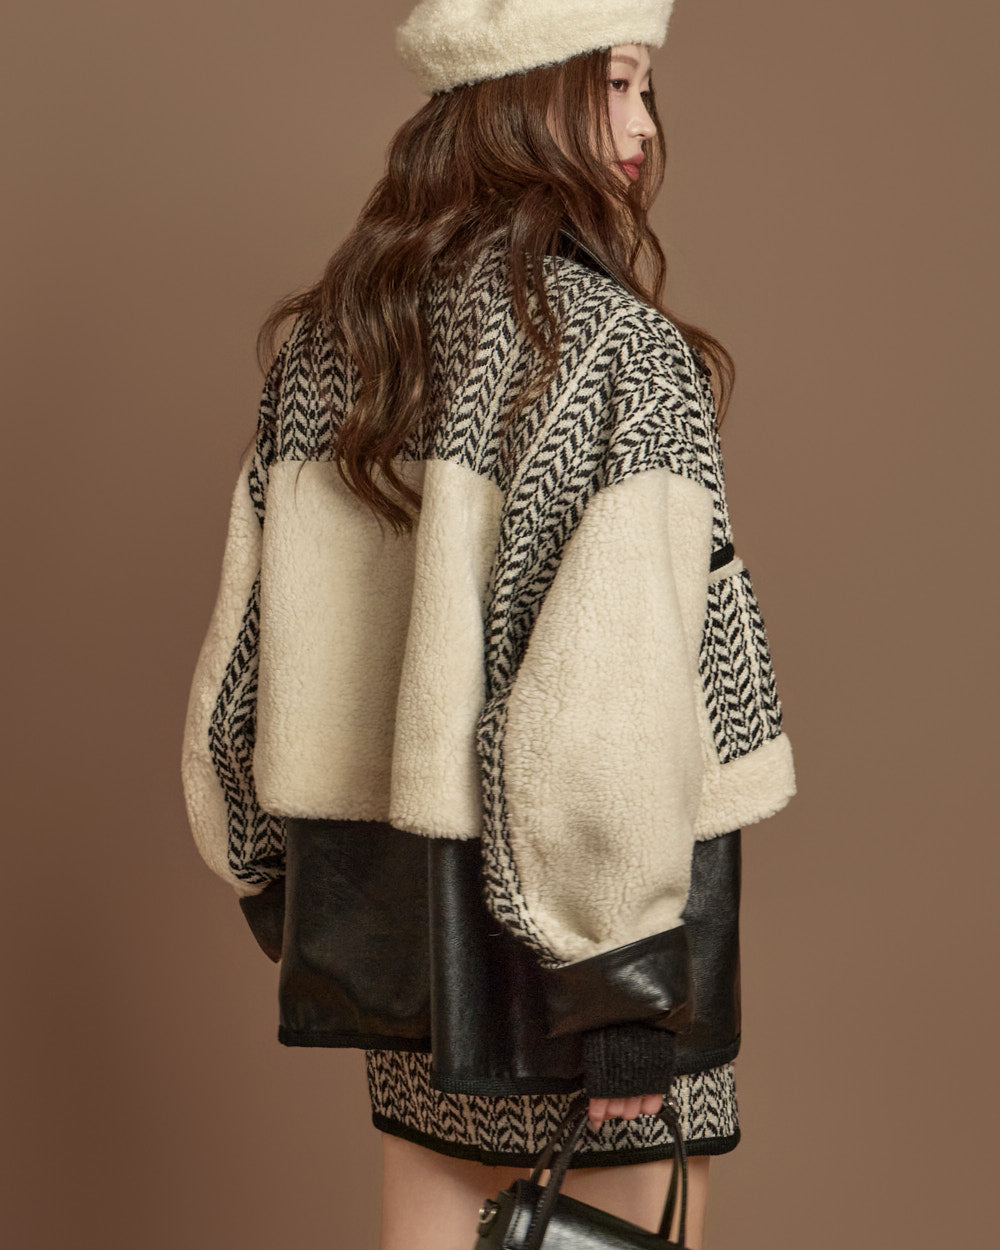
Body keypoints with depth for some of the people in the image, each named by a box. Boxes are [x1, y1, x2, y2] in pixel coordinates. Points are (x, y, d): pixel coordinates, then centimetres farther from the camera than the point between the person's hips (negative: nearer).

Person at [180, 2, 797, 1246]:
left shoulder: (325, 344, 4)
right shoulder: (623, 353, -17)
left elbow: (253, 652, 7)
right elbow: (616, 707, -23)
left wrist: (285, 888, 16)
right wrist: (632, 1009, -17)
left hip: (396, 903, 7)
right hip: (571, 910, -6)